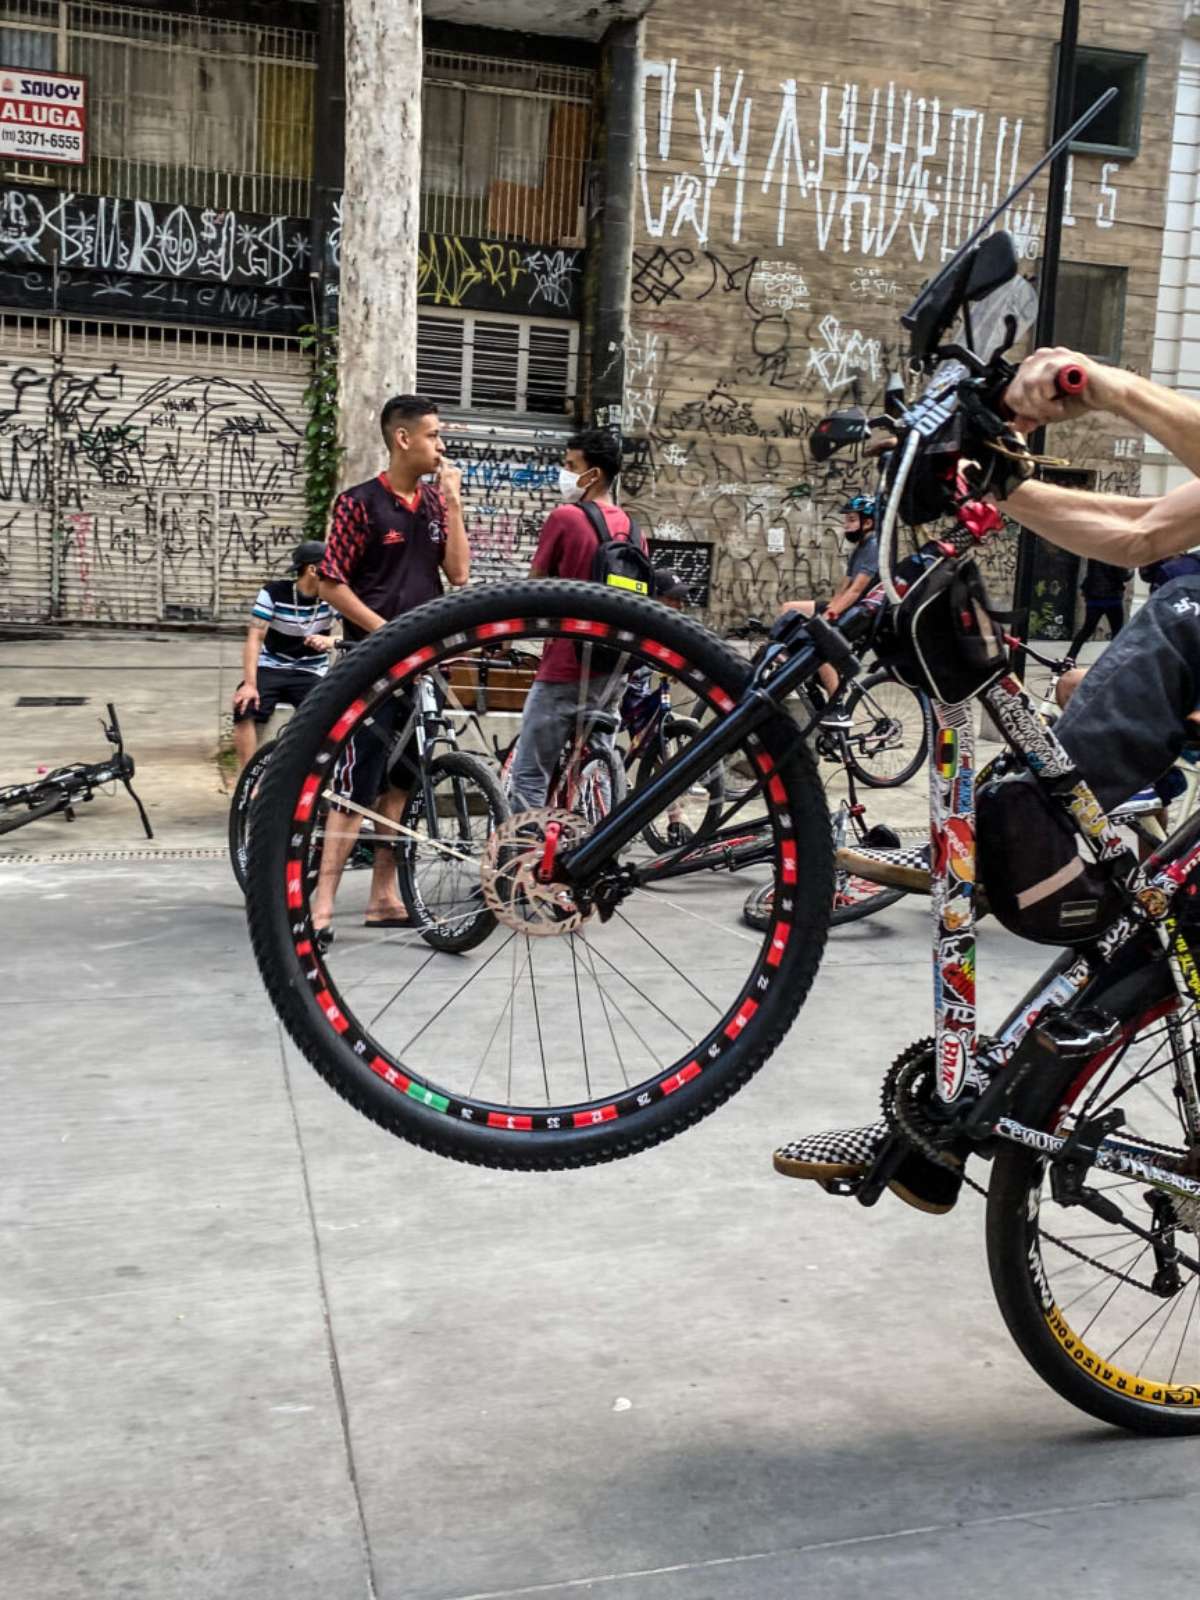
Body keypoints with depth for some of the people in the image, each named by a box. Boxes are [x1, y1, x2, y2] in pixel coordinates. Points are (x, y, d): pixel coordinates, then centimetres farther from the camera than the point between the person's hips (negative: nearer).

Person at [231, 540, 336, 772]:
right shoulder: (274, 591, -9)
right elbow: (255, 638, -14)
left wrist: (331, 641, -41)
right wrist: (250, 684, -27)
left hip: (310, 674, 1)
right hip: (271, 669, -1)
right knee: (245, 708, -28)